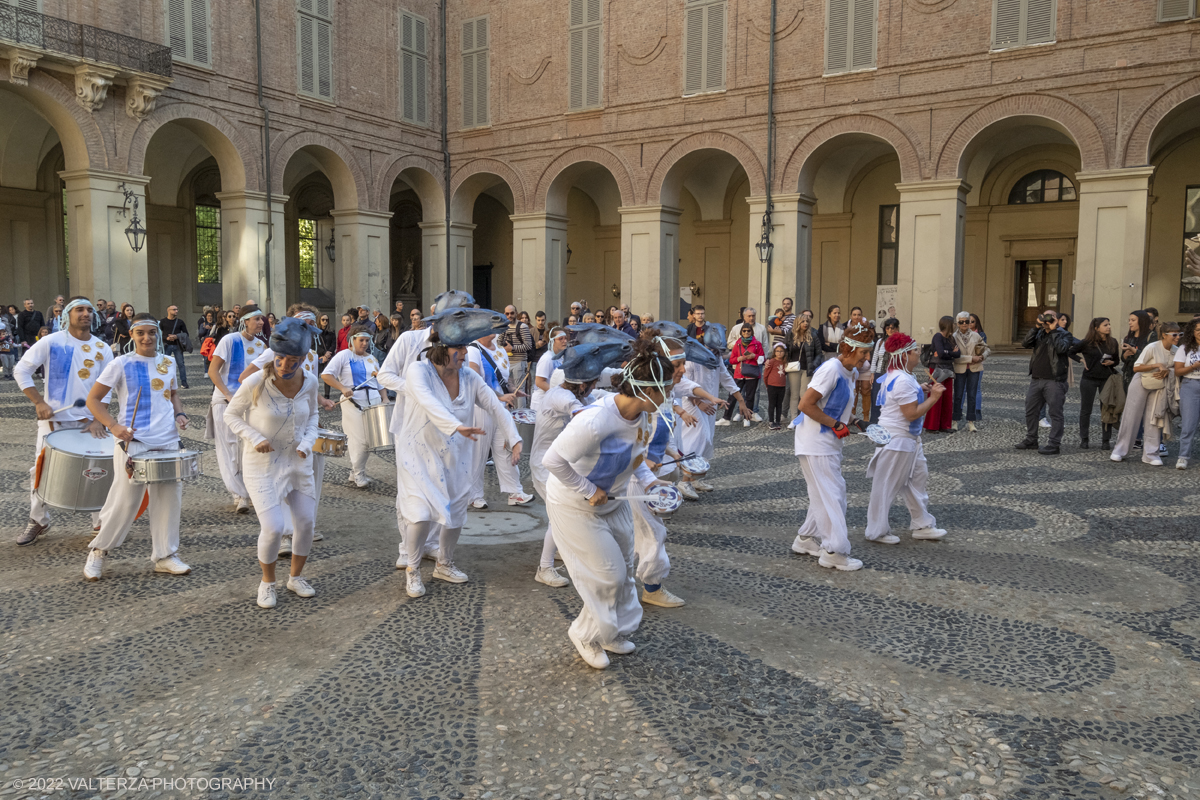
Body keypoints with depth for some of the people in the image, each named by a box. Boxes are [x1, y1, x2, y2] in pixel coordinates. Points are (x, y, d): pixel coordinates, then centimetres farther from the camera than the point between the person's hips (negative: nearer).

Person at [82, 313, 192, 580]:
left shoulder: (168, 362, 10)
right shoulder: (121, 364, -4)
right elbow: (93, 400, -2)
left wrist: (179, 414, 3)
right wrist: (113, 426, -15)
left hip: (168, 441, 5)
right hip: (133, 442, -4)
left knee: (169, 497, 6)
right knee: (124, 502, -2)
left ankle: (165, 556, 17)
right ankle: (97, 553, 19)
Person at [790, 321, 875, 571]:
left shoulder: (852, 371, 7)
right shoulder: (831, 369, -21)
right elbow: (805, 404, -23)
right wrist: (836, 425, -18)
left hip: (829, 441, 10)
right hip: (815, 441, -10)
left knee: (825, 492, 16)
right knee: (829, 494, -6)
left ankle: (806, 539, 27)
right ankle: (834, 552, 0)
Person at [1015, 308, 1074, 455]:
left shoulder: (1063, 334, 0)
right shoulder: (1039, 334, 15)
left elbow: (1061, 348, -19)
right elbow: (1026, 344, -1)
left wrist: (1053, 330, -14)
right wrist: (1036, 327, -6)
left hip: (1054, 381, -6)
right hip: (1036, 379, 6)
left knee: (1055, 413, -4)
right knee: (1030, 411, 11)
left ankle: (1054, 444, -1)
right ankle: (1031, 440, 23)